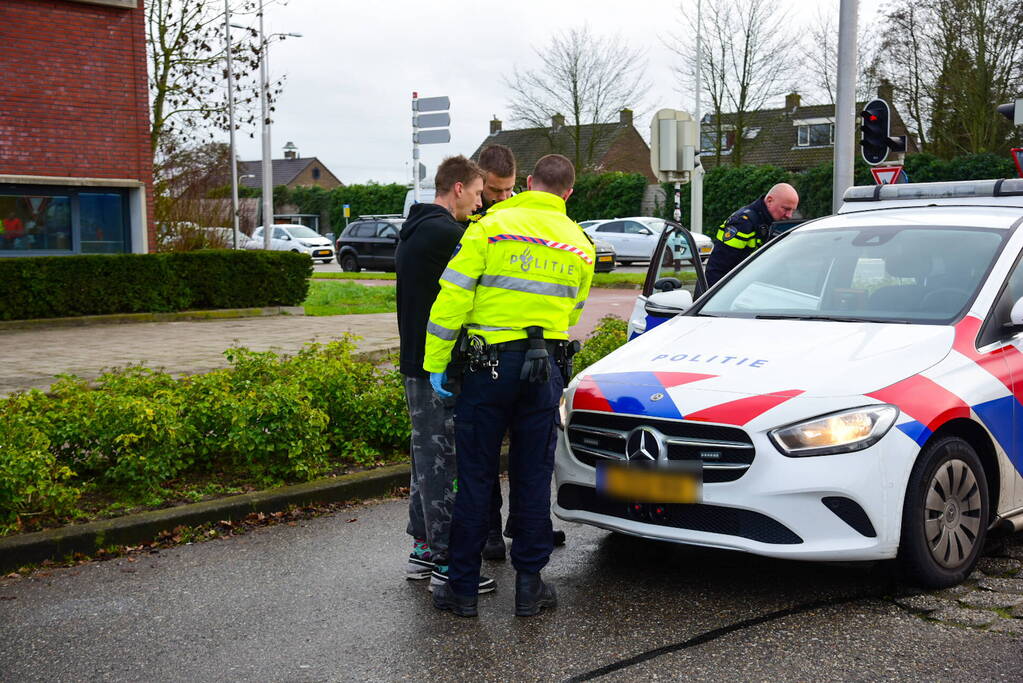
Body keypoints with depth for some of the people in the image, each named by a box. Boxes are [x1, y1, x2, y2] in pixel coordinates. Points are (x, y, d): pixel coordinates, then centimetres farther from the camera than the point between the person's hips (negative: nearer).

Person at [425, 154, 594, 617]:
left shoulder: (492, 225, -4)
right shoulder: (580, 244, 10)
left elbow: (453, 296, -9)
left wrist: (436, 362, -4)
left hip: (490, 363, -3)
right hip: (546, 367, 3)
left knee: (475, 475, 5)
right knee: (533, 476, 11)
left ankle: (463, 587, 11)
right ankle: (529, 585, 15)